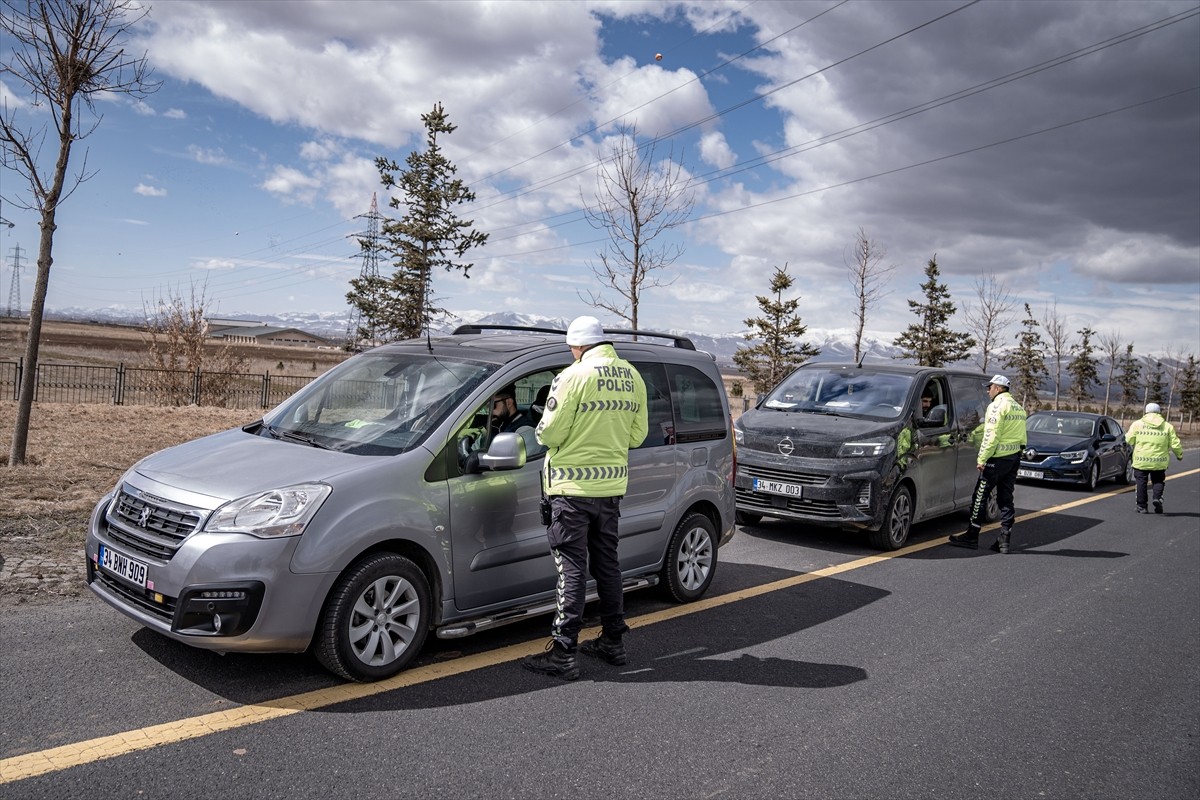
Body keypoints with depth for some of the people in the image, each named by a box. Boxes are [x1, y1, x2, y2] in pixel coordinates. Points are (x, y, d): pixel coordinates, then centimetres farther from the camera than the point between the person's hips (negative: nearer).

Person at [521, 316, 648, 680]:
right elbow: (637, 434, 11)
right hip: (612, 485, 7)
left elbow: (549, 434, -15)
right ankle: (613, 641, 26)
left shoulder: (575, 376, -15)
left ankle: (563, 653, 2)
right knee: (607, 563, 17)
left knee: (572, 568, -2)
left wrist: (543, 431, 7)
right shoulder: (632, 377, 7)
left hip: (573, 486, -6)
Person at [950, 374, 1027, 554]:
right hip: (1014, 458, 9)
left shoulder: (998, 406, -12)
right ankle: (1005, 539, 8)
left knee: (980, 496, -1)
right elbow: (1021, 436, 17)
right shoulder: (1018, 407, 17)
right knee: (1006, 498, 10)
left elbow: (991, 436, -18)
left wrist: (982, 459, -16)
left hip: (998, 458, -9)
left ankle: (972, 536, 3)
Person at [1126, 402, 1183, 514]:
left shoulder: (1137, 424, 0)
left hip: (1141, 460, -1)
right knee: (1158, 481, 16)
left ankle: (1142, 506, 6)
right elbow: (1175, 444, 4)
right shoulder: (1168, 426, 4)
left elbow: (1129, 440, 1)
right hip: (1159, 462, 1)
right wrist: (1179, 455, 21)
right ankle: (1157, 498, -10)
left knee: (1141, 482, 7)